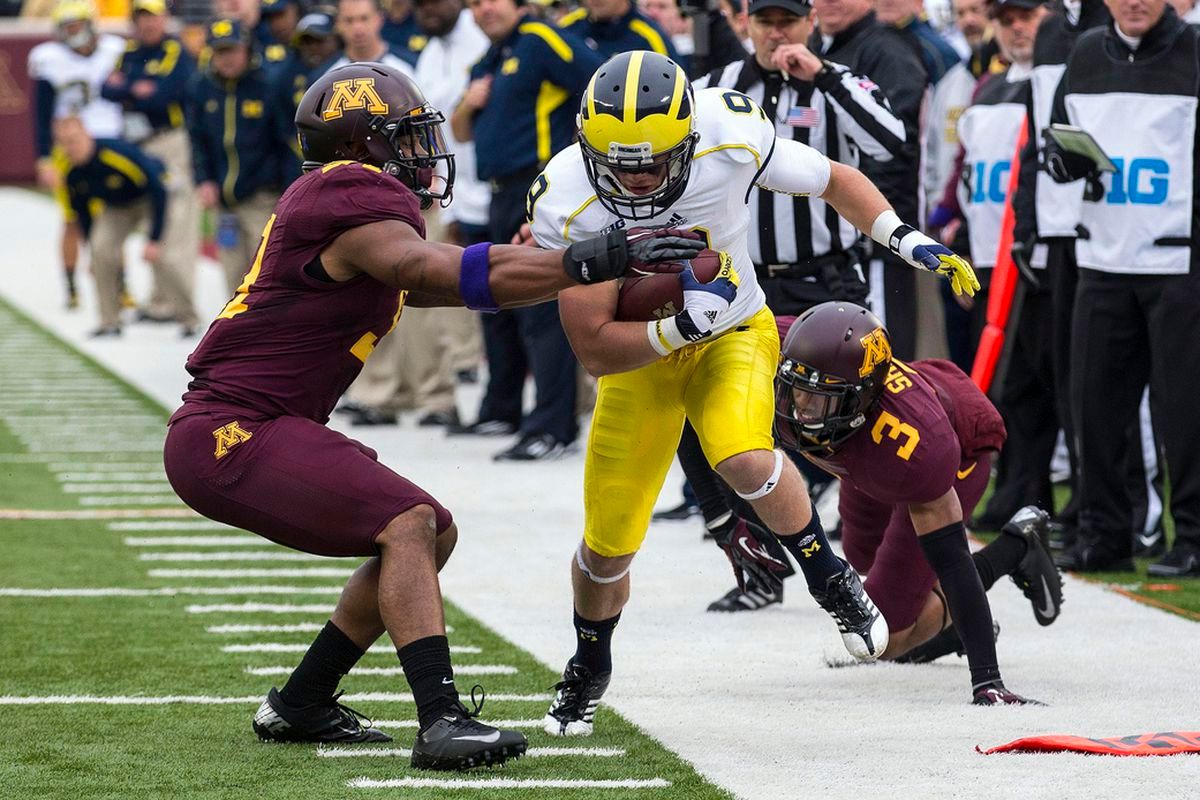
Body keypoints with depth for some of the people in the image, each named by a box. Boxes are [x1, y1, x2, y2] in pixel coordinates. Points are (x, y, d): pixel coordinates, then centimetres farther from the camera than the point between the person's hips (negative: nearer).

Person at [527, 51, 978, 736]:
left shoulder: (733, 139, -26)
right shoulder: (567, 206, -28)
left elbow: (834, 180, -6)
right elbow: (596, 350, -23)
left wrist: (907, 240, -18)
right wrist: (676, 329, -38)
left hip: (732, 334, -1)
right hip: (638, 354, 1)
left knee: (743, 458, -33)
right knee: (608, 545, 6)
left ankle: (831, 578, -8)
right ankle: (589, 669, 37)